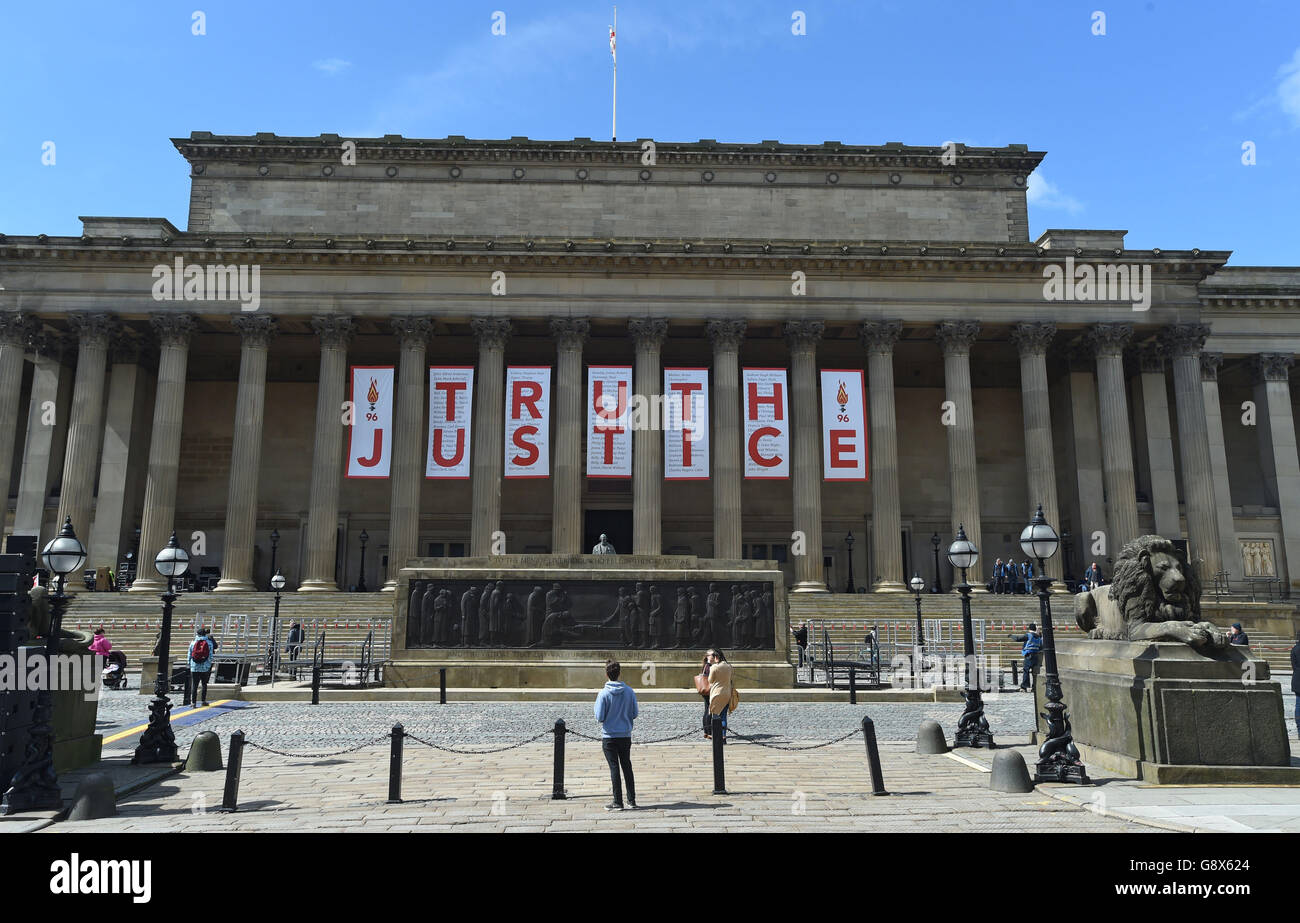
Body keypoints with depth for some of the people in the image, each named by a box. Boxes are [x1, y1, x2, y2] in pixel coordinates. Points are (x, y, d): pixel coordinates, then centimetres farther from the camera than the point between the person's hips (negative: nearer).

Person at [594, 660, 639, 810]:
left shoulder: (604, 693, -15)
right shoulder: (629, 691, -4)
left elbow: (599, 717, -13)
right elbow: (634, 714, 1)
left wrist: (596, 706, 5)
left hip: (609, 737, -3)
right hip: (626, 736, 3)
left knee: (614, 768, 4)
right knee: (627, 767, 13)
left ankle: (618, 802, 8)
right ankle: (632, 800, 15)